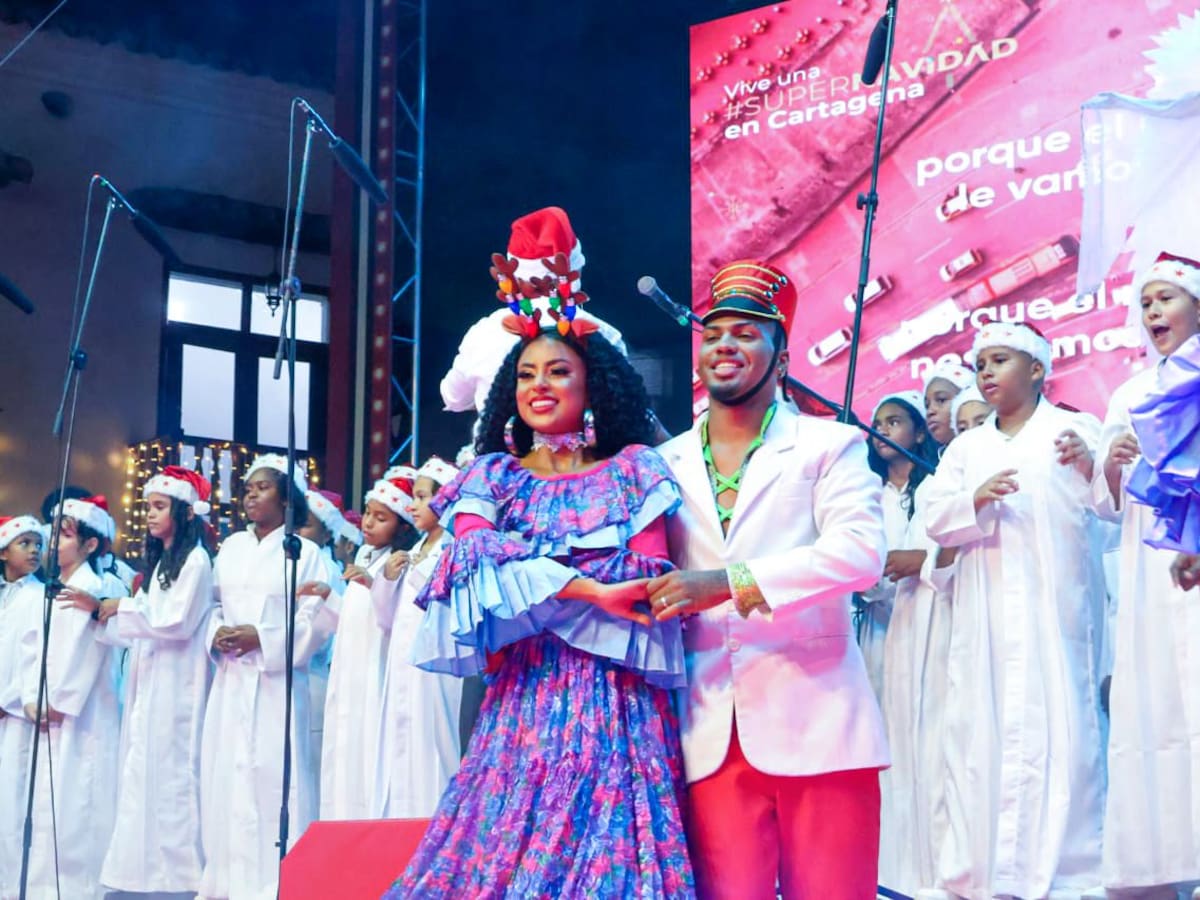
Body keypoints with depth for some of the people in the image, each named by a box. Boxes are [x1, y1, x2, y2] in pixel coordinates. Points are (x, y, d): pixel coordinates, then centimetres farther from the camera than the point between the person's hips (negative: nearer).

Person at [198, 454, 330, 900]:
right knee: (223, 772, 4)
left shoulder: (303, 552, -2)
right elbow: (213, 604, 16)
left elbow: (315, 620, -8)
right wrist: (215, 634, -5)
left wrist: (261, 637, -16)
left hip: (275, 680, -5)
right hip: (230, 679, 5)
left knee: (272, 775, -9)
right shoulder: (231, 547, 15)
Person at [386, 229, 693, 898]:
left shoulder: (633, 471, 8)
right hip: (524, 696, 1)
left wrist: (525, 573, -9)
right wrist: (589, 590, -17)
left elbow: (647, 585, -3)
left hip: (614, 699, -1)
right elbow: (474, 553, -8)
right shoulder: (494, 477, 12)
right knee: (506, 844, -2)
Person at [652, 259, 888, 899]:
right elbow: (649, 579, 20)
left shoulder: (830, 446, 5)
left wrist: (731, 582, -19)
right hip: (712, 734, 2)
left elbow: (860, 551, -11)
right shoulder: (666, 464, 15)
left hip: (816, 724, -2)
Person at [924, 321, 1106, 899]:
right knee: (983, 727, -1)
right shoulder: (966, 448, 18)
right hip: (986, 616, 3)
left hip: (1056, 608, -3)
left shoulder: (1074, 428, 7)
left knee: (1057, 726, -9)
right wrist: (976, 500, -13)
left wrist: (1091, 468, -26)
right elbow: (935, 520, 7)